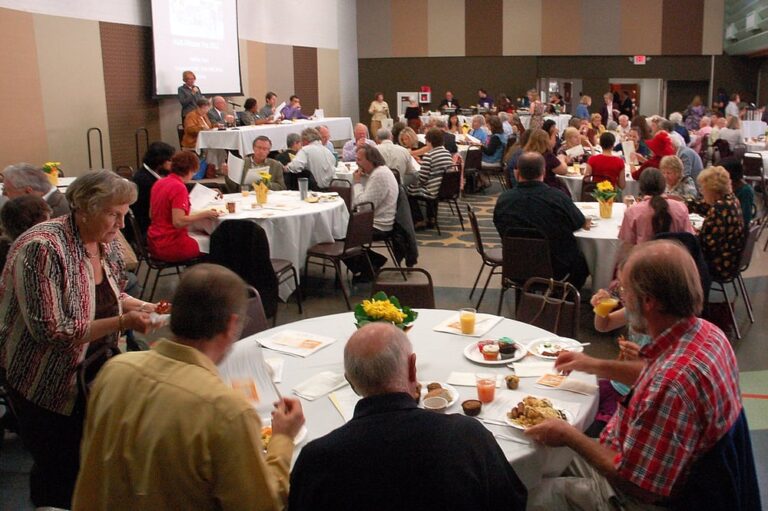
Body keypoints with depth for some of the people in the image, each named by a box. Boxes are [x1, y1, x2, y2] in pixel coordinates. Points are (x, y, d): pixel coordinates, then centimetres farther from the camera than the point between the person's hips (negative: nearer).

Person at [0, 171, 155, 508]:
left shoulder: (107, 242, -3)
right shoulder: (42, 248, -26)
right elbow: (51, 332, -27)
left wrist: (142, 307, -7)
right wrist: (123, 322, -28)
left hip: (95, 369, 6)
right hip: (48, 382, -6)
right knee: (59, 471, 8)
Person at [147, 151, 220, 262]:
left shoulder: (159, 183, 7)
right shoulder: (179, 187, -18)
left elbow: (151, 215, 17)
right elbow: (178, 222, -26)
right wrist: (204, 215, -17)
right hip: (170, 247, -9)